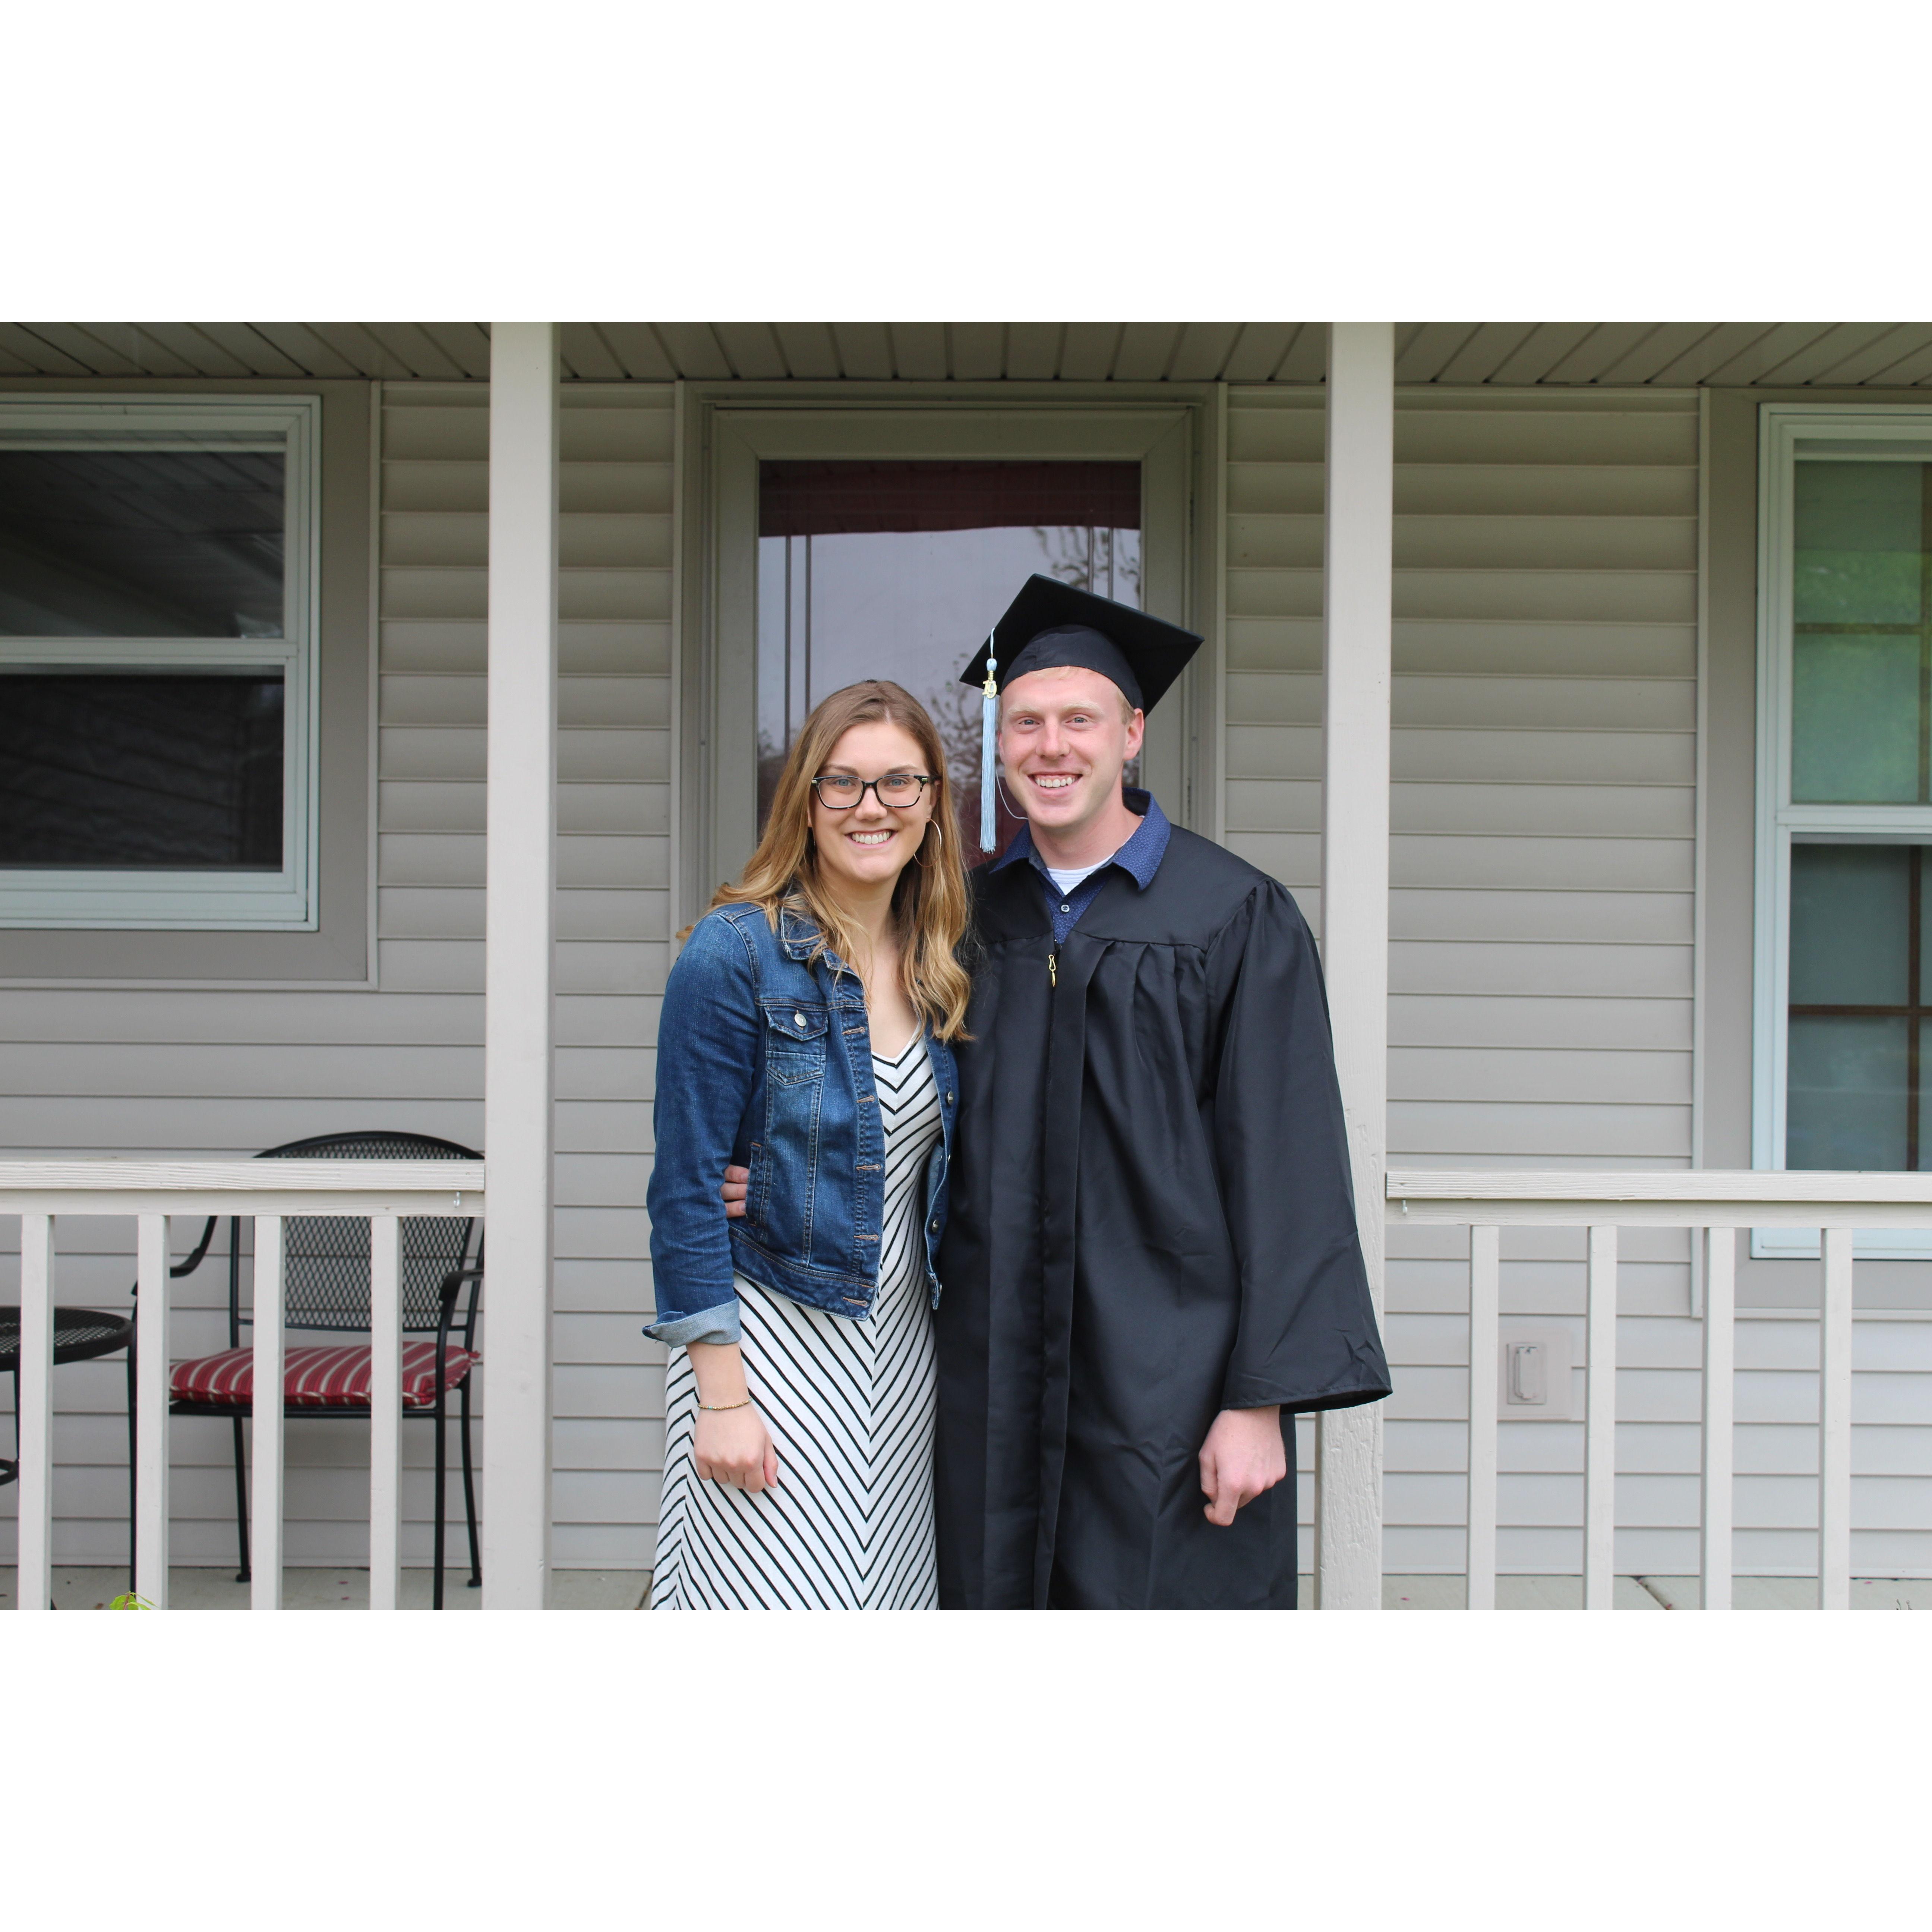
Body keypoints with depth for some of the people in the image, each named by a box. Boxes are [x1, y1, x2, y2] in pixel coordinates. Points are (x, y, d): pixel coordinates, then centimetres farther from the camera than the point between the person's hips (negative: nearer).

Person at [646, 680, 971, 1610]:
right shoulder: (734, 956, -12)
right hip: (768, 1348, -5)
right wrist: (721, 1393, -15)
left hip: (901, 1355, 6)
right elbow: (687, 1190, -12)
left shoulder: (936, 967, 6)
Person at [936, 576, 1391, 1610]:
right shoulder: (968, 915, 9)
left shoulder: (1237, 917, -5)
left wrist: (1263, 1399, -14)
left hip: (1168, 1386, -4)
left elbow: (1290, 1171, -9)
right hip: (996, 1380, 4)